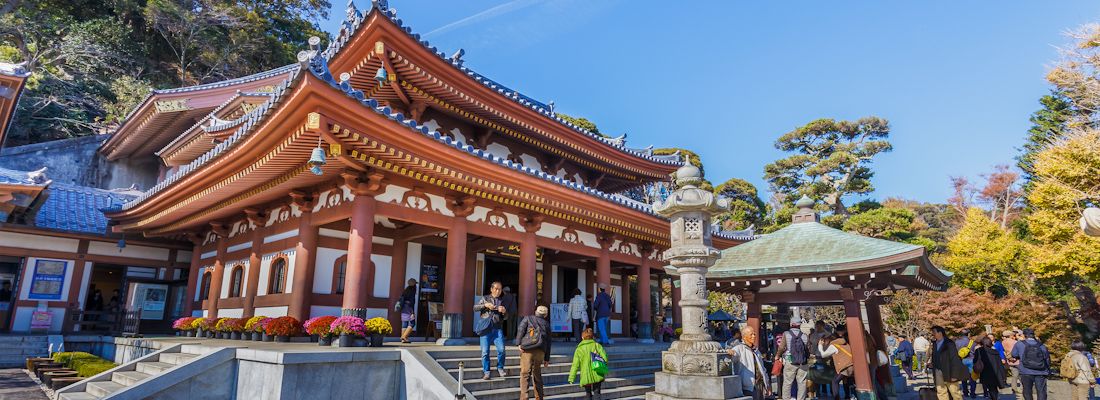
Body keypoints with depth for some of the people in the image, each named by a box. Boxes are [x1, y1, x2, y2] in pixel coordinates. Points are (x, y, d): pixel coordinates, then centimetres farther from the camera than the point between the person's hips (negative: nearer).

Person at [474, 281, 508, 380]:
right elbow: (475, 308, 5)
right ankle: (486, 372, 6)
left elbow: (506, 317, 19)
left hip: (498, 328, 1)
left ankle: (500, 368, 9)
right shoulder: (485, 298, 15)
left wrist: (504, 311, -4)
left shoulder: (502, 301, 18)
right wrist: (485, 305, -9)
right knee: (485, 352, -4)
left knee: (501, 349, -11)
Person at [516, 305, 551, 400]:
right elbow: (548, 342, 19)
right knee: (537, 373, 17)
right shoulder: (546, 324, 22)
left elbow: (521, 329, -4)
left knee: (525, 373, -6)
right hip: (540, 351, 3)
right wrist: (547, 358, 22)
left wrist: (519, 343, -9)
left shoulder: (528, 319, 15)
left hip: (527, 349, -3)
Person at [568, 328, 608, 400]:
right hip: (597, 375, 0)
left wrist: (571, 378, 1)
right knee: (596, 392, 9)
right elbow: (604, 357, -7)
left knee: (588, 394, 16)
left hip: (586, 377, 0)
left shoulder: (579, 349, 5)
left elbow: (575, 365, 0)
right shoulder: (597, 345, 4)